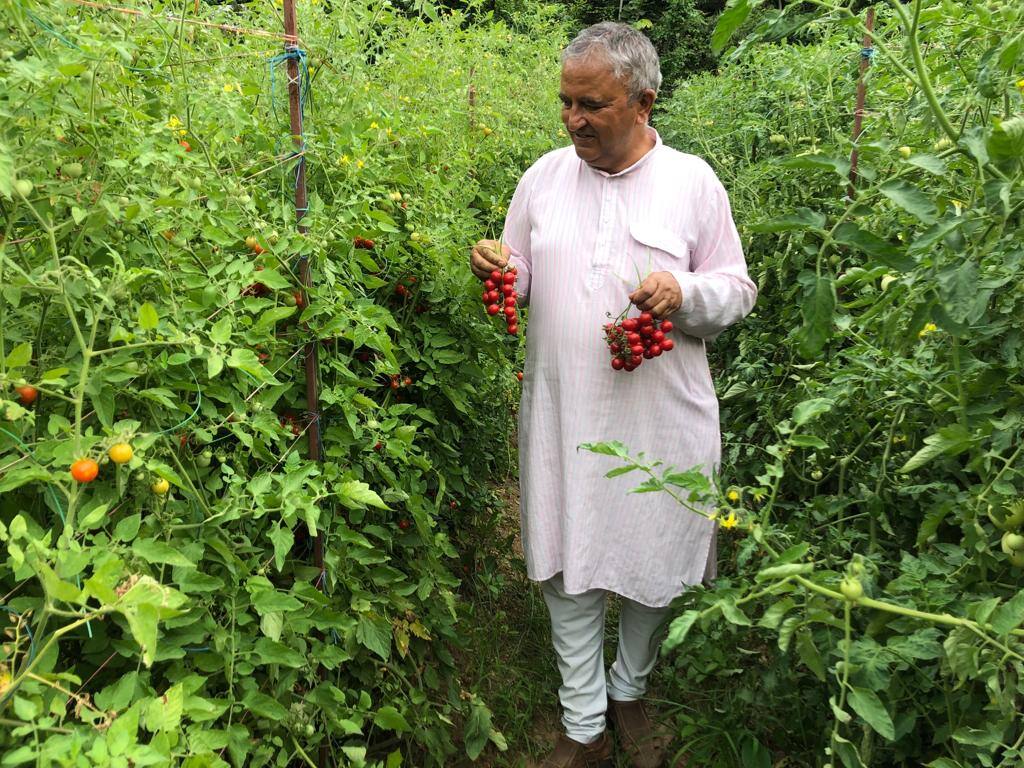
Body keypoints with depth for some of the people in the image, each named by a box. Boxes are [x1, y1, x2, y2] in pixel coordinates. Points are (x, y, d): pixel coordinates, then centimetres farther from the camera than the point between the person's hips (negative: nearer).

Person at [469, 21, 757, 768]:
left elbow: (737, 290, 2)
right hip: (562, 418, 2)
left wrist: (683, 293, -18)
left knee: (654, 564, 13)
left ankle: (630, 691, 42)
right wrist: (496, 266, -10)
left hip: (660, 423, -1)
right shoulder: (544, 175, 5)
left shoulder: (693, 181, -2)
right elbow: (521, 281, 13)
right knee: (568, 566, 10)